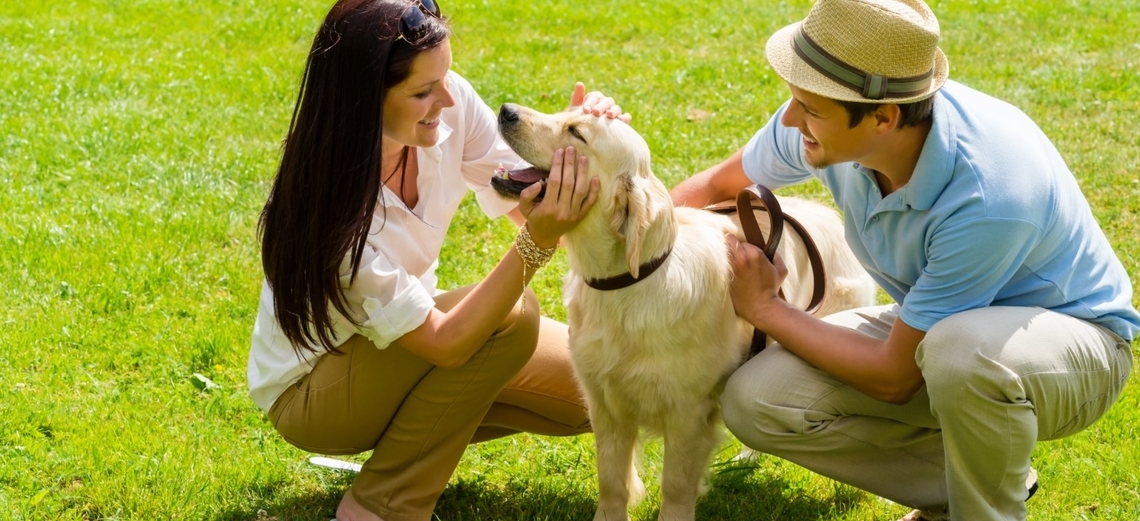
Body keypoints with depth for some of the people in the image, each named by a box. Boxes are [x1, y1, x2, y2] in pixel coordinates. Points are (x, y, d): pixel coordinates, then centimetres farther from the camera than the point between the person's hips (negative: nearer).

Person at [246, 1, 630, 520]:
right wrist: (539, 242, -45)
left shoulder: (452, 104, -20)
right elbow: (445, 342, -35)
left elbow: (531, 204, -11)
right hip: (312, 389, -7)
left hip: (405, 345, 7)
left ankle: (417, 434, 13)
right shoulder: (329, 205, -36)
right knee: (509, 315, -29)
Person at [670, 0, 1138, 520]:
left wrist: (765, 310, -15)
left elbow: (895, 377, -25)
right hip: (937, 330, 6)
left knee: (962, 350, -42)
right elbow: (716, 185, 5)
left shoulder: (988, 199, -37)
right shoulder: (824, 124, -18)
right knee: (755, 401, -15)